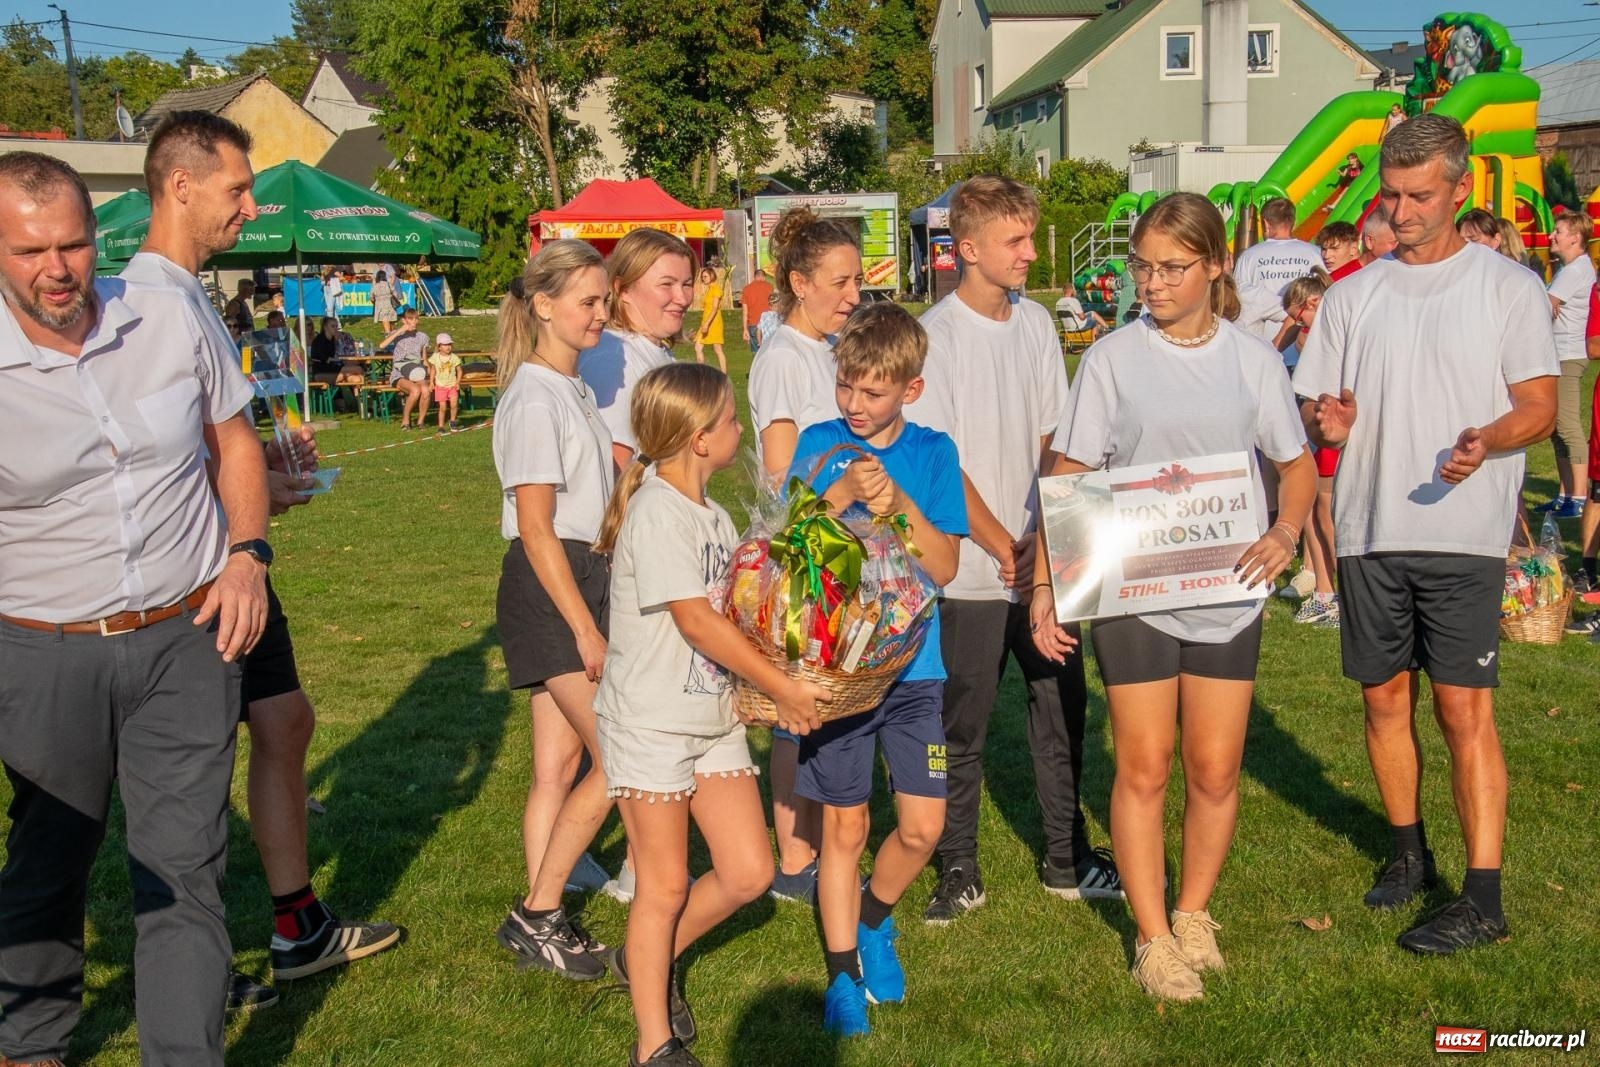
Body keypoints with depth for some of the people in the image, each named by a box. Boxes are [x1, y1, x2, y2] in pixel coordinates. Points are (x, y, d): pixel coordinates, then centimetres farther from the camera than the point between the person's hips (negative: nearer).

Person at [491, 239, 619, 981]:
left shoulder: (574, 390, 15)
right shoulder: (535, 399, -14)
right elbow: (536, 529, -17)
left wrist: (594, 609, 18)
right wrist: (585, 627, -19)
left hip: (583, 578, 9)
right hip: (548, 588, -9)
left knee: (559, 765, 11)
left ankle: (541, 918, 19)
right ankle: (538, 914, 4)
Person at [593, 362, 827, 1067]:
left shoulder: (714, 516, 9)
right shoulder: (656, 510, -18)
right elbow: (696, 620, -22)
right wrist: (781, 687, -17)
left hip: (715, 717, 8)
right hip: (651, 724, -8)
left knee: (748, 874, 7)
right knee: (666, 886, 3)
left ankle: (649, 962, 31)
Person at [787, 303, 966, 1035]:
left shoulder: (933, 452, 0)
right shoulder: (820, 444, -2)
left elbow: (944, 567, -6)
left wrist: (900, 502, -21)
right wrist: (842, 493, -23)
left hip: (914, 666, 1)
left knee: (923, 827, 0)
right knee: (844, 827, 7)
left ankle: (872, 921, 31)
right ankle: (844, 972, 25)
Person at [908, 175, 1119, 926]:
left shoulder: (1036, 325, 8)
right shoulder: (935, 336, -9)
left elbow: (1052, 441, 10)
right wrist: (1004, 547, -12)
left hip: (1042, 564, 5)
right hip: (970, 572, -5)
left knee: (1062, 702, 12)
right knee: (962, 723, 5)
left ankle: (1066, 859, 27)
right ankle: (958, 872, 19)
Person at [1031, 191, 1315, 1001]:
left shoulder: (1253, 358, 2)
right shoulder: (1112, 359, -2)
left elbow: (1297, 462, 11)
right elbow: (1067, 477, -2)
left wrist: (1286, 531, -10)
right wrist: (1045, 584, -9)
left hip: (1229, 592, 2)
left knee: (1216, 770, 7)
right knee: (1143, 767, 2)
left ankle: (1194, 912, 30)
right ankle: (1153, 938, 16)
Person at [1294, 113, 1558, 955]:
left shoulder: (1508, 288, 2)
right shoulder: (1351, 296, 11)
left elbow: (1540, 407, -2)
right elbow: (1312, 406, 11)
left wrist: (1490, 438, -23)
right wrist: (1325, 421, -13)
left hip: (1462, 532, -4)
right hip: (1368, 530, 4)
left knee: (1463, 708, -6)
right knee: (1384, 698, 11)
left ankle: (1482, 897, 1)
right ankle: (1409, 850, 30)